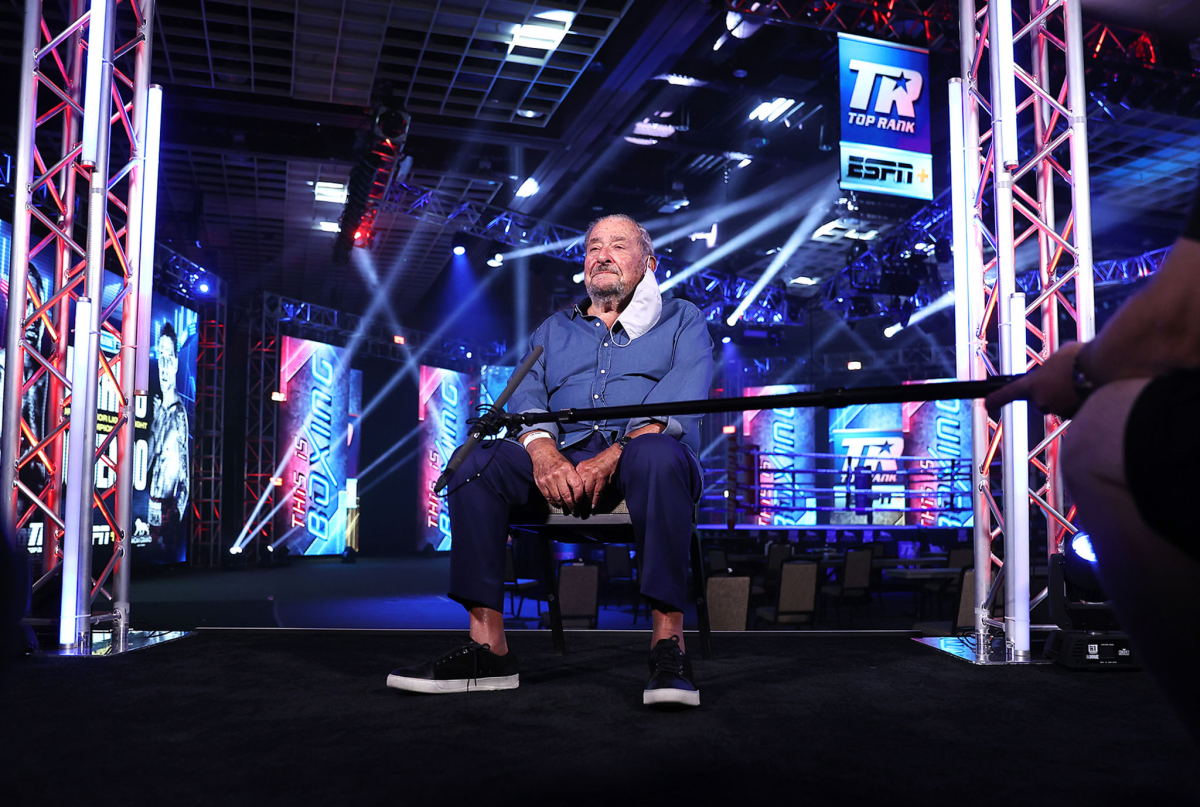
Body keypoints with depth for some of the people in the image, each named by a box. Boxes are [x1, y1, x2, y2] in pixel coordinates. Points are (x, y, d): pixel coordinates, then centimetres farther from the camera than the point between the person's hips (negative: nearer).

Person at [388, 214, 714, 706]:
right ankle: (488, 649, -23)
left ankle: (668, 644, -36)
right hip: (563, 460, 3)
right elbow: (526, 395, 9)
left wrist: (614, 455, -21)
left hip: (636, 455, -3)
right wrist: (542, 449, -16)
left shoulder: (682, 320, 16)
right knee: (474, 463, -24)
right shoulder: (553, 330, 27)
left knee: (657, 457, -39)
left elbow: (682, 397, -4)